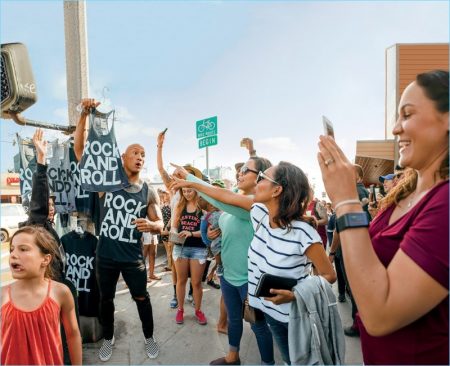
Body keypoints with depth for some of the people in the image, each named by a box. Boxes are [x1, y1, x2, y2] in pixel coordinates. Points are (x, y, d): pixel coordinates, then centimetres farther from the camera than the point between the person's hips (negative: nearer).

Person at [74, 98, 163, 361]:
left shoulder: (149, 192, -5)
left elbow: (160, 226, -1)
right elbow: (79, 148, -12)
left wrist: (150, 225, -26)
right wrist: (85, 114, -24)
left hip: (133, 257, 0)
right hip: (106, 255, 1)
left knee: (142, 298, 14)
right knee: (106, 299, 19)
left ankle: (149, 338, 38)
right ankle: (108, 339, 43)